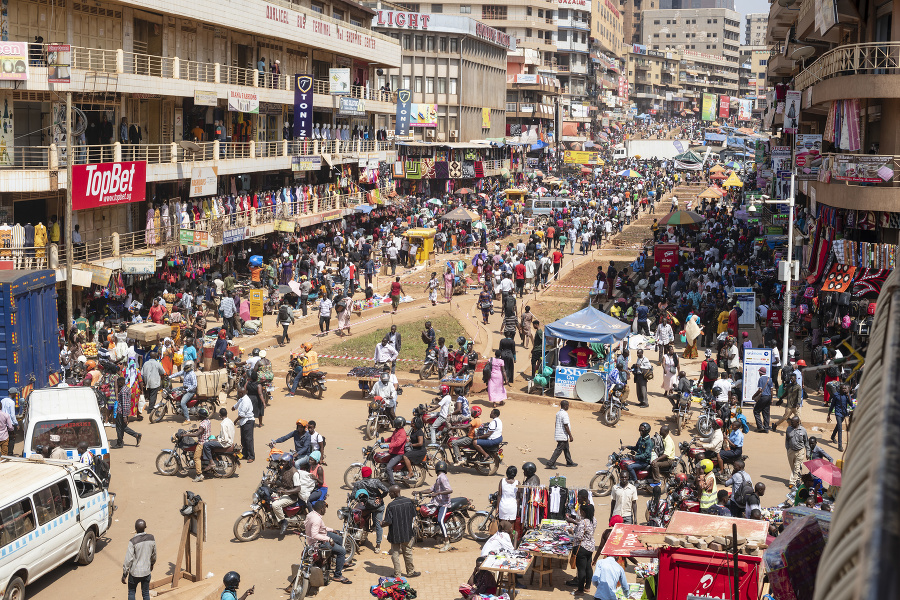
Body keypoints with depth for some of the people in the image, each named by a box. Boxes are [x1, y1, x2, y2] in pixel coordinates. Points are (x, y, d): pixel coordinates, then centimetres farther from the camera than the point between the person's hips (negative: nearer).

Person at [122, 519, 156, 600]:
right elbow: (154, 554, 8)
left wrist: (124, 575, -8)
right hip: (146, 571, 3)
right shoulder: (151, 538, -7)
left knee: (131, 592, 17)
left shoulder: (133, 542, -21)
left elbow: (128, 559, -18)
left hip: (135, 572, -3)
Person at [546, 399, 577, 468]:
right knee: (558, 450, -6)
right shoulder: (564, 414, -20)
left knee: (566, 449, 20)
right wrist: (571, 436, -16)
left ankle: (569, 462, 31)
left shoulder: (558, 413, 9)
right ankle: (550, 464, -6)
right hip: (563, 436, -10)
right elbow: (566, 426, -21)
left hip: (558, 434, 10)